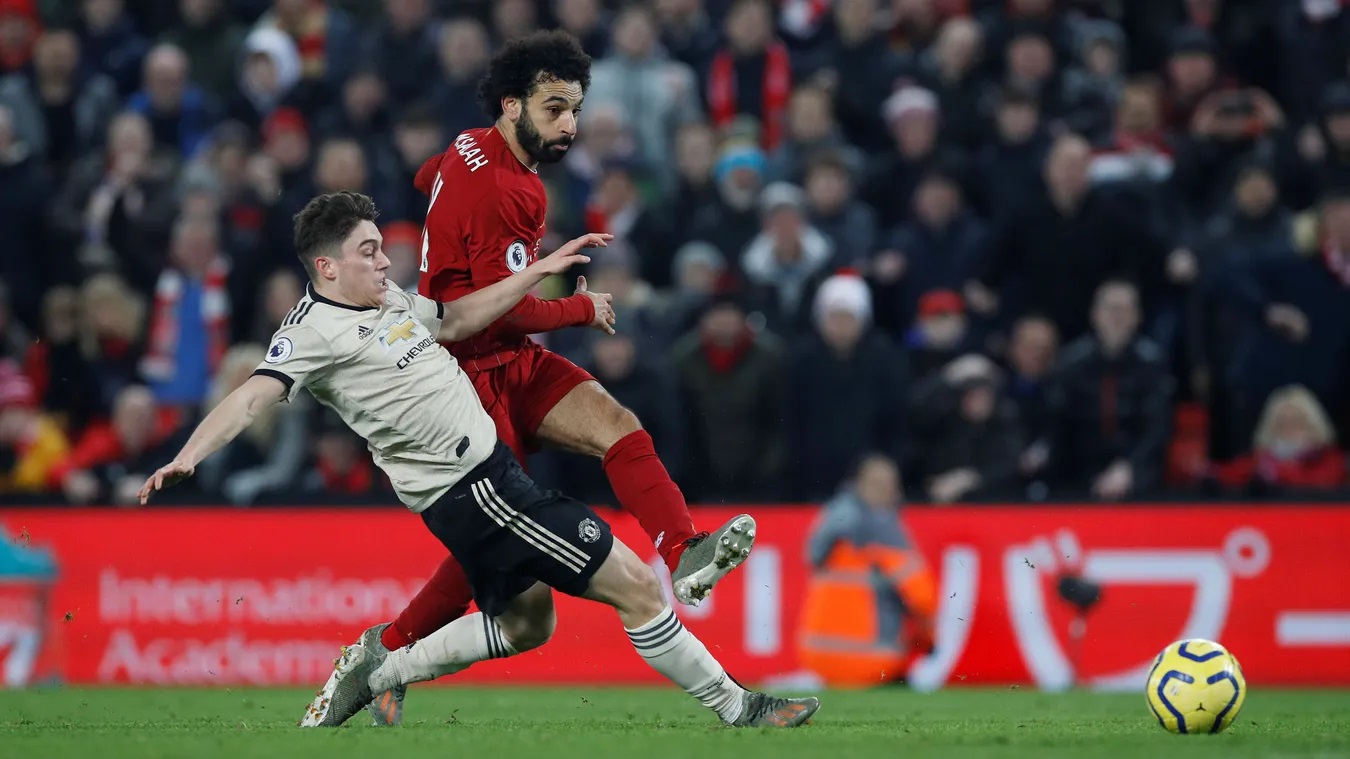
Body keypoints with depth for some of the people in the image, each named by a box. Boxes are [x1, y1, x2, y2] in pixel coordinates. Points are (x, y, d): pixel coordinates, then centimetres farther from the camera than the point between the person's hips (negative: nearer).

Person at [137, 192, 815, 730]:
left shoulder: (387, 300, 11)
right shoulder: (315, 329, -15)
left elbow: (456, 319, 25)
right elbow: (253, 395, -23)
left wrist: (540, 271, 22)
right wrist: (185, 459, -37)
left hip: (490, 475, 10)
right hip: (472, 488, -10)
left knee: (526, 621, 25)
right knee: (634, 585, -8)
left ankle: (379, 670, 29)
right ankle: (737, 708, 2)